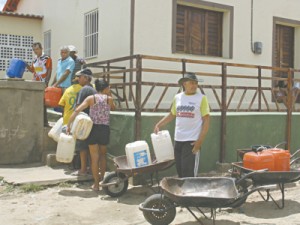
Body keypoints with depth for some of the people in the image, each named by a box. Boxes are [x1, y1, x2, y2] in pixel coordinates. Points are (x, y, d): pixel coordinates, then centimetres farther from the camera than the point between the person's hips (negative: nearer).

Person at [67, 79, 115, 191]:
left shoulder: (91, 98, -1)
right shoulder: (109, 99, 1)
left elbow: (77, 110, -11)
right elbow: (113, 108, 23)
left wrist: (68, 125, -10)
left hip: (93, 129, 0)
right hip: (105, 129, 1)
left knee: (94, 158, 7)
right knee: (103, 154, 24)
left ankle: (96, 184, 10)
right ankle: (102, 177, 28)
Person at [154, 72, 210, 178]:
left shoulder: (201, 98, -5)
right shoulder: (177, 97, 7)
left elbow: (206, 121, -7)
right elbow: (172, 114, 20)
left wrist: (200, 140, -14)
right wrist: (158, 125, 9)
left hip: (192, 141, -5)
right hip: (178, 140, 5)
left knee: (189, 172, -5)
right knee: (180, 171, 12)